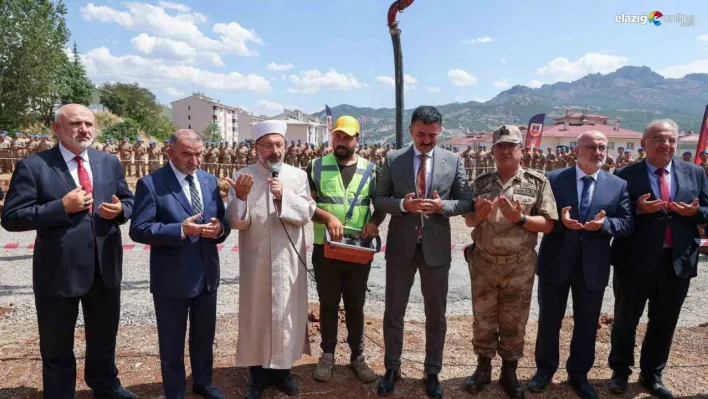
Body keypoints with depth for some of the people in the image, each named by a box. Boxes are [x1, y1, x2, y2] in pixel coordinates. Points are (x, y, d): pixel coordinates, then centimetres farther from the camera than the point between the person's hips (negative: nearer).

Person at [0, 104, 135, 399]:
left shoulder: (110, 163, 5)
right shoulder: (33, 166, -10)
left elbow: (129, 201, 12)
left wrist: (119, 209, -11)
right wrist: (62, 206, -23)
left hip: (105, 267, 5)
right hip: (58, 270, -4)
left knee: (104, 336, 24)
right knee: (57, 347, 15)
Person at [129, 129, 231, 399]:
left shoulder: (210, 180, 5)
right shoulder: (150, 184, -12)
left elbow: (222, 220, 7)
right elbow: (139, 230, -17)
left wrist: (219, 228, -16)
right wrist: (181, 230, -28)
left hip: (207, 274, 5)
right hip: (171, 278, -5)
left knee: (204, 336, 22)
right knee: (172, 342, 14)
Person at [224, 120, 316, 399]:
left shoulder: (298, 175, 0)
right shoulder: (242, 176, -3)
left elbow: (307, 214, -7)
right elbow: (236, 222, -8)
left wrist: (284, 195, -21)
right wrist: (240, 197, -26)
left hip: (288, 260, 1)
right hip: (255, 261, -1)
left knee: (287, 313, 10)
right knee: (256, 314, 8)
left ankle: (283, 369, 28)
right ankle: (258, 373, 24)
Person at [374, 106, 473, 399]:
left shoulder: (454, 161, -1)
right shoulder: (392, 159, -1)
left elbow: (466, 202, 1)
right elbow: (379, 199, 0)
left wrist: (442, 206, -19)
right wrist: (403, 204, -19)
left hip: (436, 247, 0)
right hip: (400, 246, 0)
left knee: (436, 314, 12)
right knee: (394, 311, 11)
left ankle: (432, 372, 30)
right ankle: (392, 368, 30)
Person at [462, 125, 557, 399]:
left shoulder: (537, 182, -4)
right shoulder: (481, 182, 4)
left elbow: (548, 224, -7)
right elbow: (468, 220, 7)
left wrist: (520, 218, -22)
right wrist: (479, 215, -15)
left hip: (519, 266, -2)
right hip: (483, 263, 2)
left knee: (514, 322, 11)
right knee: (483, 319, 13)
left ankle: (509, 372, 30)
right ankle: (483, 367, 31)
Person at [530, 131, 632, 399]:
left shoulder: (618, 185, 2)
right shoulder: (553, 179, -4)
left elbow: (627, 224, -2)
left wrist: (604, 224, -22)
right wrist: (560, 220, -24)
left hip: (593, 266, 2)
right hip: (556, 262, -1)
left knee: (587, 324, 14)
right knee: (549, 321, 12)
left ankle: (579, 374, 34)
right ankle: (545, 369, 32)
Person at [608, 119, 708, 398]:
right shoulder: (625, 175, -7)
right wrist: (637, 208, -23)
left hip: (678, 262, 4)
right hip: (636, 261, -3)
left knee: (664, 324, 15)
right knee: (625, 320, 11)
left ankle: (652, 375, 34)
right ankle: (620, 371, 31)